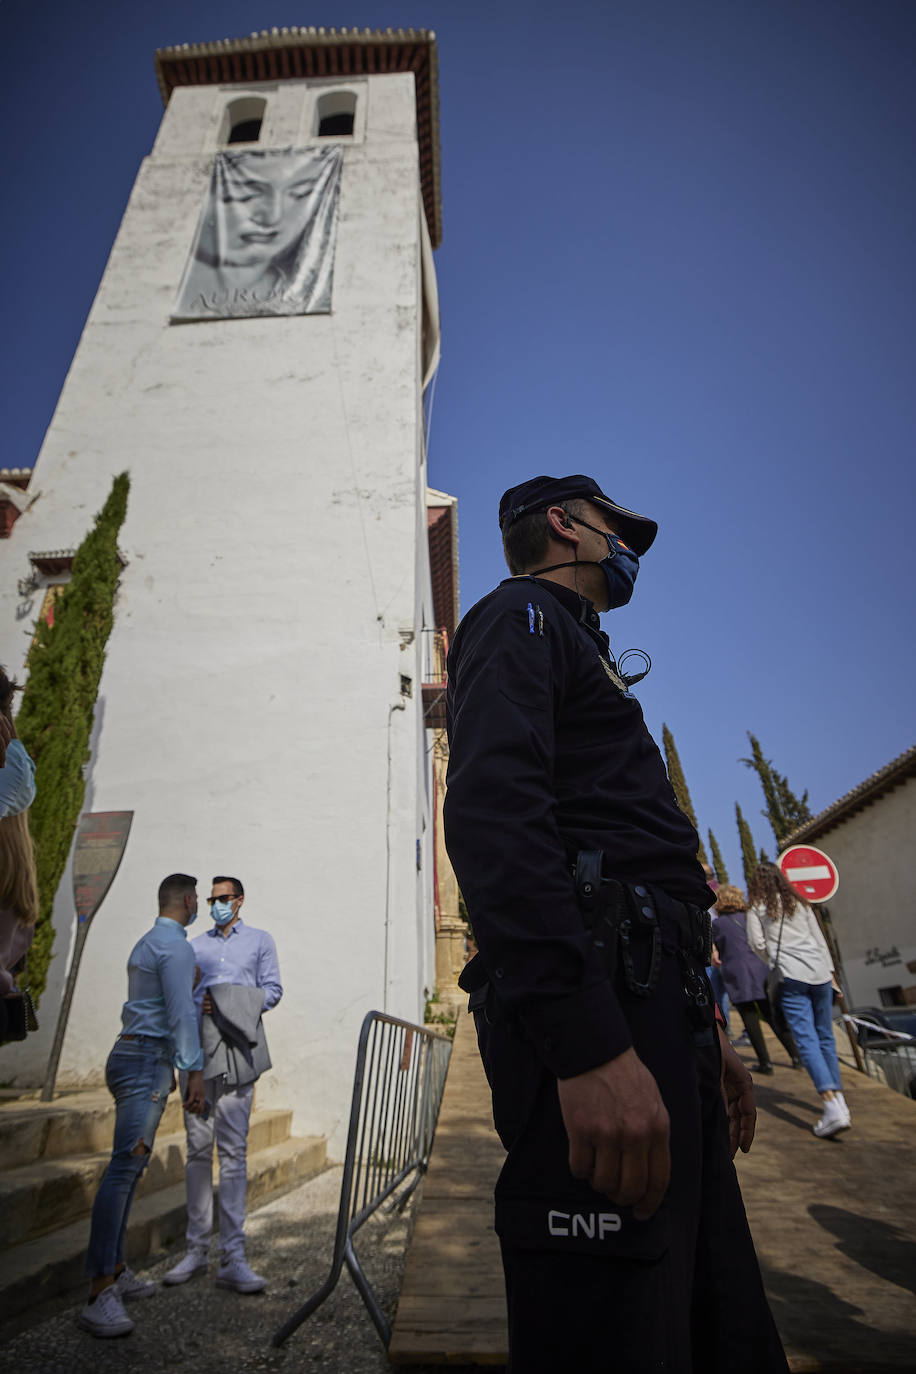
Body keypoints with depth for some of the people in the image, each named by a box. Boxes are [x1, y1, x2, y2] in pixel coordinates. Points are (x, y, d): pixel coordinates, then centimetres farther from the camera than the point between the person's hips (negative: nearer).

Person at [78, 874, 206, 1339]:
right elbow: (180, 1014, -18)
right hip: (147, 1061, -10)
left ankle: (115, 1271, 19)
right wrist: (194, 1071, -16)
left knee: (129, 1168, 13)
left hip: (131, 1056, 10)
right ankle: (100, 1293, -12)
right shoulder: (175, 946, -14)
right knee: (125, 1166, -12)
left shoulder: (146, 944, 18)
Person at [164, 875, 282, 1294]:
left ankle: (233, 1259, 2)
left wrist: (242, 1005, -11)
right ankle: (197, 1249, 18)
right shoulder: (196, 946, 20)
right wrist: (197, 1003, -9)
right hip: (197, 1049, 2)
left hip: (236, 1049, -2)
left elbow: (272, 989, 7)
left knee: (233, 1151, -3)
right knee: (198, 1148, 6)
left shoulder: (260, 940, 14)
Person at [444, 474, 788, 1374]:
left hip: (651, 1001, 10)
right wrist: (588, 1042, -27)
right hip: (596, 1003, -10)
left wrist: (700, 1030, 23)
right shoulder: (519, 616, 1)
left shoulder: (576, 648, 30)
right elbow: (489, 811, -19)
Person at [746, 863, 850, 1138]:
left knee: (806, 1039, -9)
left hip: (791, 977, -5)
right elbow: (820, 940, 16)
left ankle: (833, 1108, -19)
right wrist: (830, 972, 19)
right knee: (825, 1037, 15)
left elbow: (757, 943, -2)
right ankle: (838, 1099, 19)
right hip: (819, 971, 5)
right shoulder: (799, 903, 17)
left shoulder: (757, 907, 4)